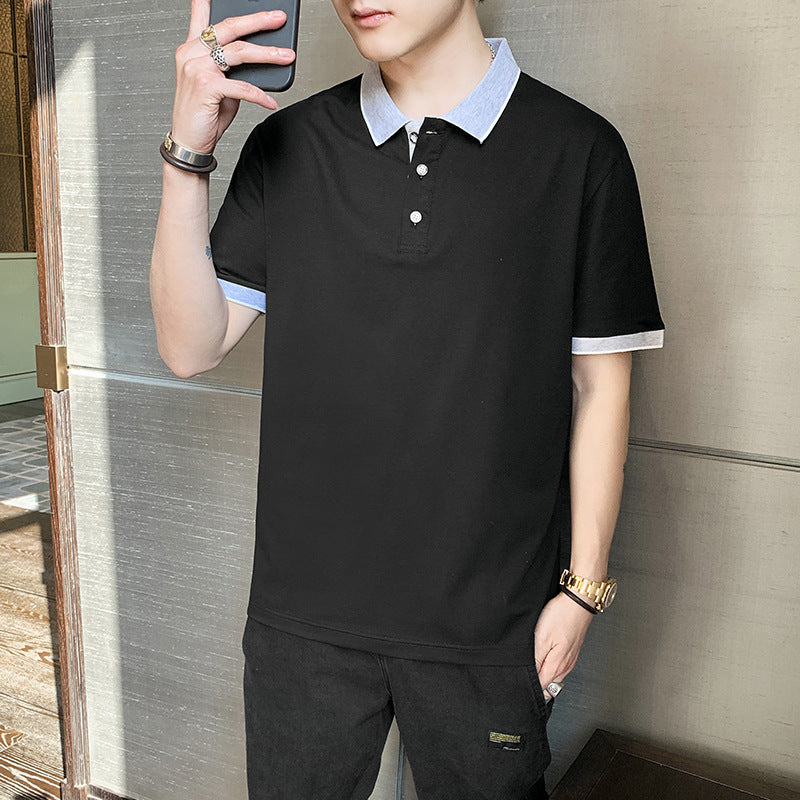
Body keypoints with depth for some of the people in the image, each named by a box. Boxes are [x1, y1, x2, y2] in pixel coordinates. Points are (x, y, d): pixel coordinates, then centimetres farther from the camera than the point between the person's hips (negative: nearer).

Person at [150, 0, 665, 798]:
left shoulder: (578, 150, -6)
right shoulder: (287, 146, 2)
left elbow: (598, 385, -2)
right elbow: (191, 347, -1)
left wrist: (583, 588, -1)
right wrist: (188, 153, -12)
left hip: (491, 616, -1)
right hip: (305, 610, 2)